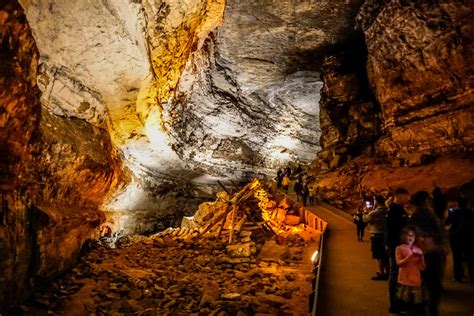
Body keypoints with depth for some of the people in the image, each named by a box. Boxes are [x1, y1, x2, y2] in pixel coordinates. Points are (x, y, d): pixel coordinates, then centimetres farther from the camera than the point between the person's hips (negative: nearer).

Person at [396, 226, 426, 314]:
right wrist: (409, 256, -22)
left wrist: (421, 257, -12)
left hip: (416, 280, 3)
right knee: (405, 301, 2)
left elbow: (422, 267, 4)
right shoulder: (399, 248, -3)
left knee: (417, 303, 4)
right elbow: (399, 263, -14)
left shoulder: (418, 250, 5)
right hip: (405, 279, -2)